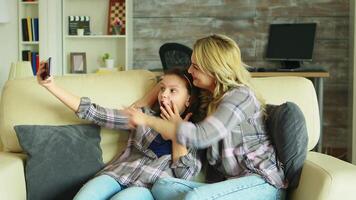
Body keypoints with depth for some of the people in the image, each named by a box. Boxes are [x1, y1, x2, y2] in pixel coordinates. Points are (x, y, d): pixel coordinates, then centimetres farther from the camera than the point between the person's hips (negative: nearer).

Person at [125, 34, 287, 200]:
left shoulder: (240, 96, -10)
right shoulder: (211, 99, 18)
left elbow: (199, 136, -23)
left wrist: (148, 120, -15)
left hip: (262, 183, -8)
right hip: (230, 184, 8)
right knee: (161, 186, -15)